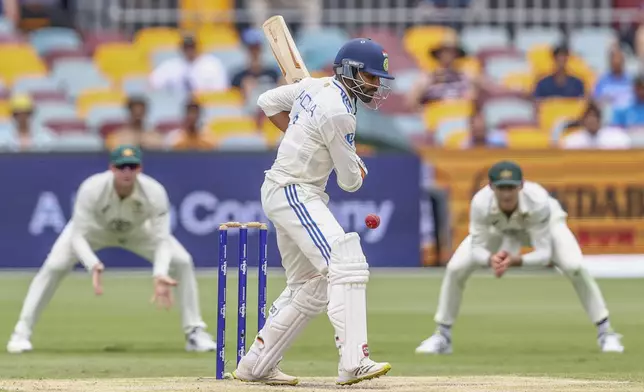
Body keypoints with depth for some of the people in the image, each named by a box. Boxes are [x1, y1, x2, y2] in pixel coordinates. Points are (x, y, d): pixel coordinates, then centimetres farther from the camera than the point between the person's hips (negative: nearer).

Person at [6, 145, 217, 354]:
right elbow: (77, 236, -38)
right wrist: (93, 265, -58)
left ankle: (195, 332, 0)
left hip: (139, 231, 1)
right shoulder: (91, 189, -39)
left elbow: (162, 240, -34)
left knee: (182, 261, -14)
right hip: (94, 228, -1)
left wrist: (160, 274, -54)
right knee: (54, 266, -21)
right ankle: (22, 333, -8)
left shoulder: (154, 192, -36)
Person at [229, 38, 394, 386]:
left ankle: (255, 366, 22)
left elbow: (268, 102, 24)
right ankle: (353, 362, -36)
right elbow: (350, 181, -11)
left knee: (309, 287, 16)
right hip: (294, 193, -10)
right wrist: (360, 169, 12)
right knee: (346, 264, -24)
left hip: (279, 191, 10)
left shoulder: (315, 86, 8)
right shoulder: (338, 114, -19)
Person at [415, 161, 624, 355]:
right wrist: (490, 259, -55)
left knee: (574, 267, -25)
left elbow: (544, 253, -39)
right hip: (499, 228, 2)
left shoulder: (538, 201, -43)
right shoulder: (481, 204, -39)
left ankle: (605, 332, -7)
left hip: (547, 222, -2)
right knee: (455, 268, -13)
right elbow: (476, 248, -31)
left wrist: (516, 260, -58)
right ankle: (442, 336, 7)